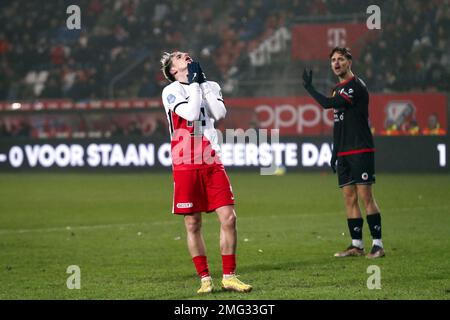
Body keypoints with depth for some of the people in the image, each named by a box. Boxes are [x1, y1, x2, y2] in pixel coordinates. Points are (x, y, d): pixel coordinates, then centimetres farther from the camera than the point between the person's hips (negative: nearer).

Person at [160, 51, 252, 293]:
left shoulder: (210, 86, 14)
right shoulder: (171, 91, -1)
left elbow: (220, 113, -4)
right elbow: (191, 113, -17)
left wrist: (204, 84, -2)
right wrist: (194, 83, -7)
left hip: (212, 164, 4)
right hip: (185, 166, -3)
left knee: (228, 218, -5)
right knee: (193, 224, 0)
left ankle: (229, 277, 4)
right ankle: (205, 279, 9)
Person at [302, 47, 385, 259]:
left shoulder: (356, 86, -10)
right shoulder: (338, 90, 18)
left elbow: (328, 104, -21)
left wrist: (309, 88, -10)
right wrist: (335, 152, 22)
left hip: (361, 151, -8)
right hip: (344, 153, 9)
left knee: (365, 196, -10)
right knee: (349, 198, 6)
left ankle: (377, 245, -8)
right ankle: (357, 245, 9)